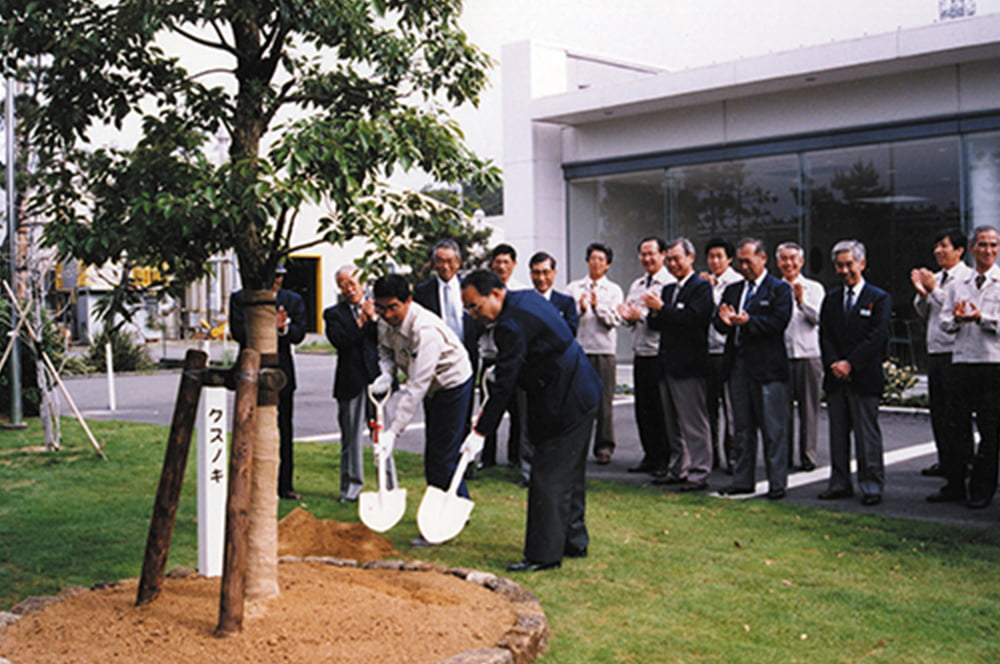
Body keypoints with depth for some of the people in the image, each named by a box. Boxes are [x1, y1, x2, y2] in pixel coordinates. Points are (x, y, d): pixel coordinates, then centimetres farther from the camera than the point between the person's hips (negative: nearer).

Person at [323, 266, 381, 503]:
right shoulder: (334, 314, 8)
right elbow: (340, 341, -10)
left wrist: (373, 318, -8)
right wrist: (361, 321, -12)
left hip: (378, 379, 1)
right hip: (351, 383, 0)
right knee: (351, 438, 4)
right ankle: (351, 486, 14)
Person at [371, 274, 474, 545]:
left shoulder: (426, 330, -37)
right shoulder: (387, 320, -12)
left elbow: (417, 387, -39)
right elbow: (386, 349, 8)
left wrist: (393, 432, -41)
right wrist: (386, 374, -16)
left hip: (453, 384, -8)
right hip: (433, 386, 9)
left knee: (440, 457, -8)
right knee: (436, 454, 16)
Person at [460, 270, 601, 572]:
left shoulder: (512, 325, -23)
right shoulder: (527, 297, 8)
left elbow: (505, 384, -22)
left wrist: (480, 430, -18)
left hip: (563, 405, -11)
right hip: (582, 393, 11)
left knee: (548, 478, -7)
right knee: (570, 473, 19)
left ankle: (543, 554, -3)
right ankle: (574, 541, 29)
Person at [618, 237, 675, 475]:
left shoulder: (670, 284, -8)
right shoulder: (636, 285, 17)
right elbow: (628, 316, 21)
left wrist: (642, 315, -22)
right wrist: (627, 316, -2)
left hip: (660, 355, -7)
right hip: (640, 354, 8)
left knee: (661, 410, -3)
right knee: (643, 408, 11)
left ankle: (666, 460, 7)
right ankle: (650, 457, 21)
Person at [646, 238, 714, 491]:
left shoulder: (701, 287, -6)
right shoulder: (668, 289, 19)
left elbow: (693, 318, -20)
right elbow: (656, 325, 16)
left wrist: (662, 308, -18)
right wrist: (654, 313, -5)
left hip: (689, 365, -9)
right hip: (669, 364, 9)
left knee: (694, 422, -6)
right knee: (673, 423, 15)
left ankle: (698, 473, -1)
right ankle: (679, 468, 25)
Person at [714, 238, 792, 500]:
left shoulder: (779, 289, 0)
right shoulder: (733, 290, 18)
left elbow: (779, 321, -14)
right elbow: (718, 323, 10)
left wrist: (748, 321, -22)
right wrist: (724, 319, -12)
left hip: (767, 368, -6)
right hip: (738, 366, 6)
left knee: (772, 429, -2)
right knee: (742, 428, 11)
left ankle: (777, 484, 4)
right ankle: (742, 481, 19)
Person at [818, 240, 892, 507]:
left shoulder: (879, 298, 1)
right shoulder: (831, 299, 15)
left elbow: (876, 338, -8)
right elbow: (824, 336, 8)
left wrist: (850, 364, -14)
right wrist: (834, 364, -8)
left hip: (864, 377, -4)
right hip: (836, 377, 5)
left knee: (867, 433, -2)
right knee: (838, 432, 8)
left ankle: (871, 485, 5)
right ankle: (840, 483, 16)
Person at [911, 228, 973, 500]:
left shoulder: (967, 277, -8)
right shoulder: (936, 277, 14)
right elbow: (923, 312, 17)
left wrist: (934, 289, -17)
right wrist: (921, 291, 0)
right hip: (935, 352, 8)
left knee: (955, 418, -9)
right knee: (938, 413, 18)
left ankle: (956, 484, -8)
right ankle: (946, 463, 37)